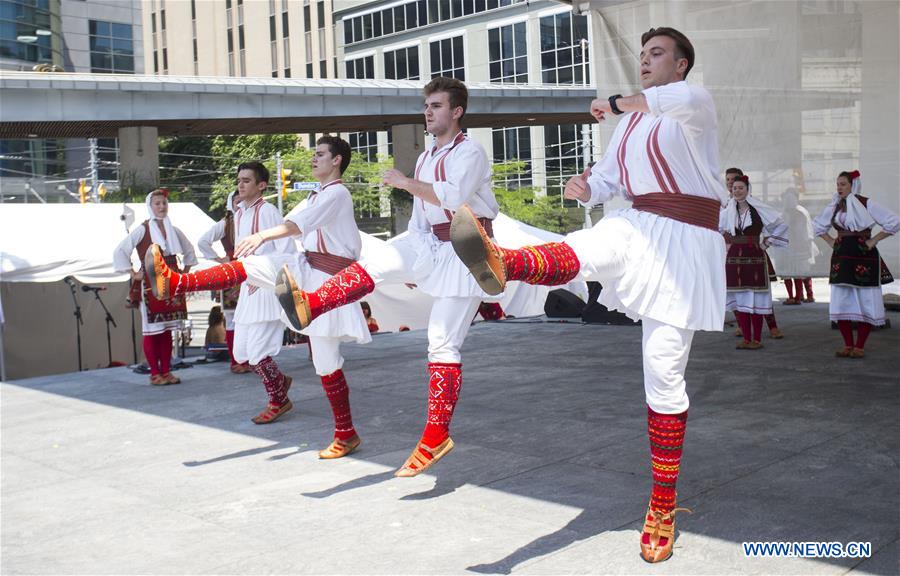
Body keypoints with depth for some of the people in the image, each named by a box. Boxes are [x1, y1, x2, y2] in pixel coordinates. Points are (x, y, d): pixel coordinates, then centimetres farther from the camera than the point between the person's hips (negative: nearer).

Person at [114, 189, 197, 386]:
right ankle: (154, 373, 2)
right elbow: (120, 251, -7)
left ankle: (166, 371, 12)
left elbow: (189, 250, 27)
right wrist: (133, 274, -8)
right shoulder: (142, 230, -4)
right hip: (152, 286, -5)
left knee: (167, 329, 7)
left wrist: (185, 272, 17)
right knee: (152, 330, -4)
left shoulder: (173, 230, 12)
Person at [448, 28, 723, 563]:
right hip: (637, 226, 6)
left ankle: (663, 508, 6)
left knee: (664, 370, -6)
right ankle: (500, 262, -67)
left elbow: (689, 99, -29)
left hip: (685, 242, -6)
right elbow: (608, 179, 19)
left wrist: (619, 101, -19)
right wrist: (584, 187, -4)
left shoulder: (694, 106, -3)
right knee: (584, 251, -30)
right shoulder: (632, 122, 20)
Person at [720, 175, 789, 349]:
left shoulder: (759, 209, -5)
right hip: (734, 257, 4)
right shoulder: (728, 211, 5)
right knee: (739, 299, 5)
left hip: (754, 257, -4)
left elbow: (781, 225, 3)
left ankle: (757, 339, 6)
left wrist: (766, 243, 0)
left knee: (755, 299, -2)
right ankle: (746, 338, 13)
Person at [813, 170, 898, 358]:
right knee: (841, 302, 2)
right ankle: (848, 345, 11)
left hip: (863, 257, -5)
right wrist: (831, 241, 11)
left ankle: (859, 346, 4)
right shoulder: (834, 206, 9)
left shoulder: (867, 204, -6)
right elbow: (818, 226, 25)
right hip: (841, 256, 5)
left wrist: (873, 240, -9)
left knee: (865, 302, -3)